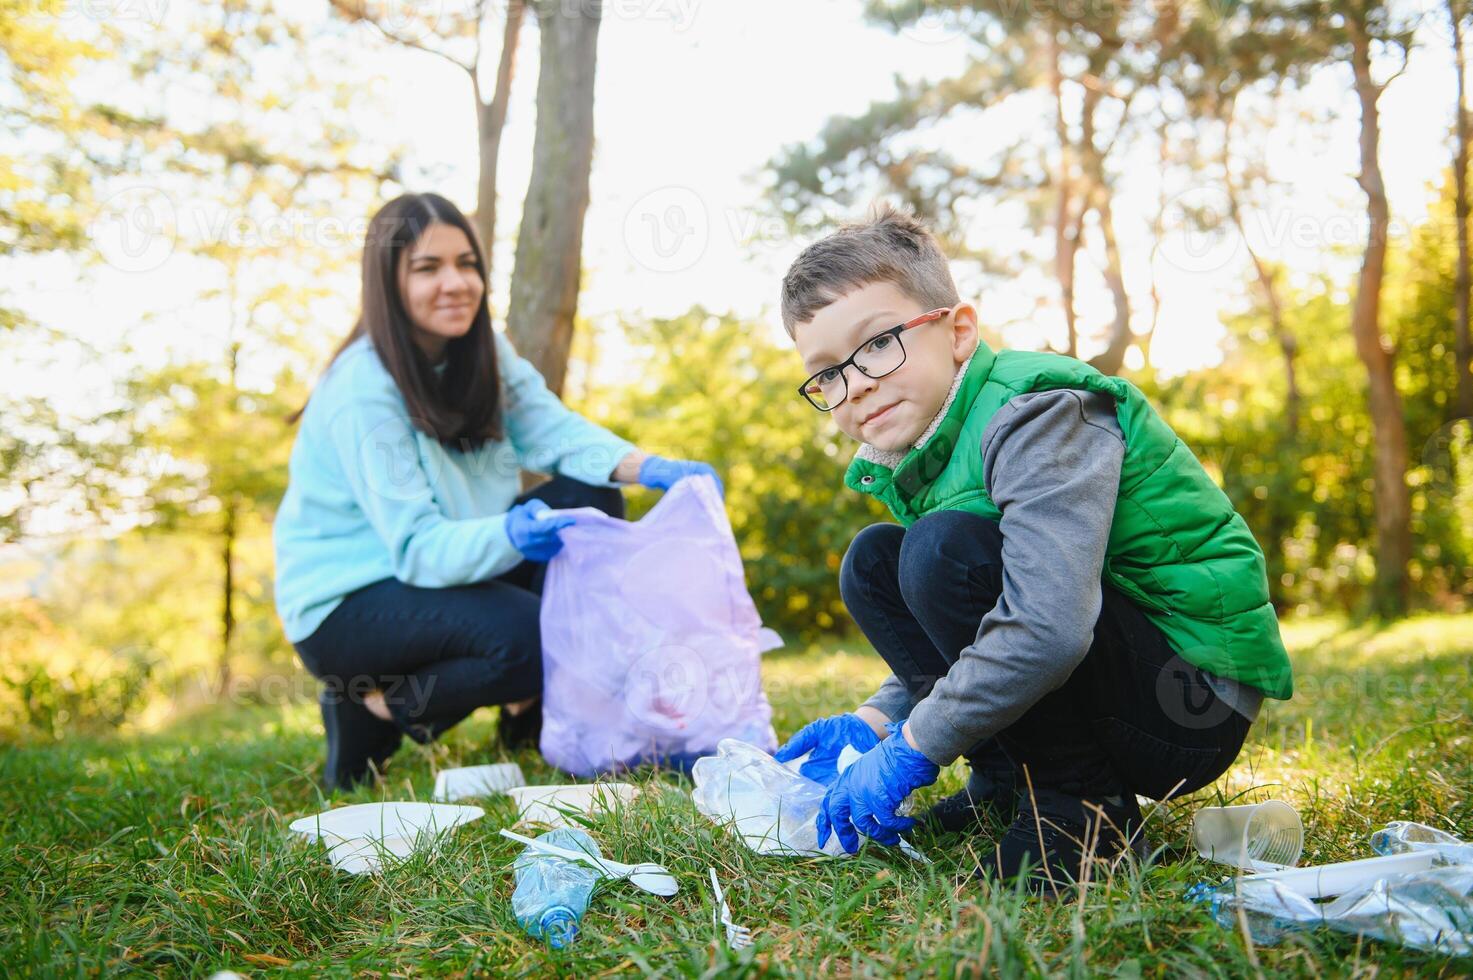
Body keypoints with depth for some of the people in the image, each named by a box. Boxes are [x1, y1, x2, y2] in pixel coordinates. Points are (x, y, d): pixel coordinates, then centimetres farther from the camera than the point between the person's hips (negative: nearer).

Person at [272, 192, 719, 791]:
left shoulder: (481, 350, 0)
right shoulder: (361, 390, -24)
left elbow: (552, 431, -9)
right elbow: (417, 548, -28)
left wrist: (646, 467, -27)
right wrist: (511, 533, -47)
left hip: (449, 562, 8)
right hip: (345, 604, -8)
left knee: (591, 502, -6)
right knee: (528, 637, -30)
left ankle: (533, 711, 2)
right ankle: (373, 710, -4)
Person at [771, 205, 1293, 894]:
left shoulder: (1039, 413, -21)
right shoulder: (929, 449, 8)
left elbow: (1047, 630, -35)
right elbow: (960, 638, 16)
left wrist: (910, 749, -24)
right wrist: (873, 721, 0)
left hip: (1197, 697, -9)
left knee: (944, 550, -28)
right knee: (872, 562, 4)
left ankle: (1085, 810, -14)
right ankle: (1009, 783, 4)